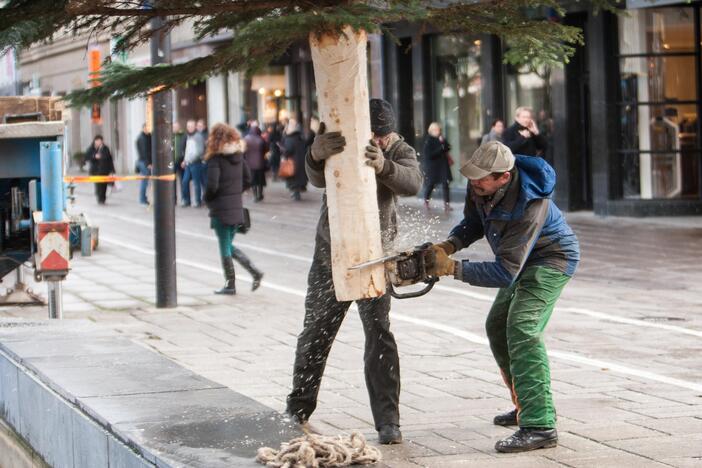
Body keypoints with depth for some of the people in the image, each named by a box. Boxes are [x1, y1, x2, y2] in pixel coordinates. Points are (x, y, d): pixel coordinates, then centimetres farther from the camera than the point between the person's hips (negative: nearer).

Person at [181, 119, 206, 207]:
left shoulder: (198, 136, -9)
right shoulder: (188, 136, 16)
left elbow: (200, 150, -15)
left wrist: (191, 159, -15)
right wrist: (185, 160, 16)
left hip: (196, 162, -8)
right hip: (188, 163, 8)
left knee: (196, 182, -4)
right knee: (185, 182, 6)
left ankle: (198, 201, 3)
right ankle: (186, 200, 15)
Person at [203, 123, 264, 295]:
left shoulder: (216, 158, -15)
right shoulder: (238, 155, 5)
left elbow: (212, 185, -21)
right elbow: (248, 179, 10)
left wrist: (207, 199, -3)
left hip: (221, 209, -6)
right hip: (237, 207, 6)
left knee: (225, 246, 4)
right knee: (229, 245, 18)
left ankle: (230, 284, 9)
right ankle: (254, 271, 5)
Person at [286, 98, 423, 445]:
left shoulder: (399, 152, -8)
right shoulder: (339, 144, -10)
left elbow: (412, 182, -30)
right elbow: (318, 178, -31)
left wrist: (382, 165, -52)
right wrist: (316, 154, -56)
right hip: (330, 252, 1)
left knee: (379, 334, -12)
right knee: (315, 333, 10)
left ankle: (388, 422, -11)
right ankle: (298, 409, 26)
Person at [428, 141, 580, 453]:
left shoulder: (530, 207, -39)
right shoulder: (480, 185, -16)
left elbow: (505, 272, -37)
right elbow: (473, 223, 2)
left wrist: (453, 268, -39)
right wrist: (449, 245, -19)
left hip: (552, 259, -10)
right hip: (522, 259, 10)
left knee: (522, 329, -24)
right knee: (497, 326, 17)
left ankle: (540, 427, -28)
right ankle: (527, 406, 32)